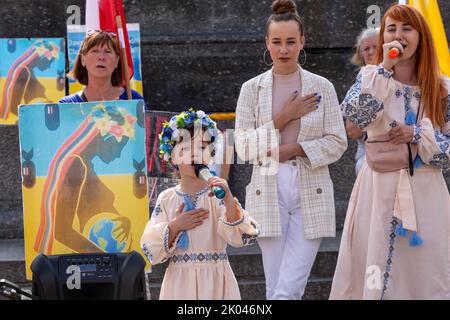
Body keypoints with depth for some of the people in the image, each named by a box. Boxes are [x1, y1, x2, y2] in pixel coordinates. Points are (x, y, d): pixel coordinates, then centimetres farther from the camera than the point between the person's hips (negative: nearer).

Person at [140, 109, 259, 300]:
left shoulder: (216, 194, -2)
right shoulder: (166, 199, 5)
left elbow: (241, 237, -15)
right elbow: (151, 249, 2)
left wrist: (229, 201, -28)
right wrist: (175, 226, -12)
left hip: (215, 282, -2)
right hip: (180, 283, 2)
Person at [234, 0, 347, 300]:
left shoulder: (322, 87, 4)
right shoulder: (252, 89, 6)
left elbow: (337, 143, 2)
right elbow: (244, 146, 0)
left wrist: (296, 149, -11)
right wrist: (282, 120, -9)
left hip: (311, 195, -1)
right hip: (269, 193, 1)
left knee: (288, 291, -11)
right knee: (275, 290, 4)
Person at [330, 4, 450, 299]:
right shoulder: (372, 77, 3)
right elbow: (353, 114, -18)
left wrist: (418, 134, -12)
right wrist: (385, 68, -18)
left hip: (425, 192, 1)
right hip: (379, 189, -1)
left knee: (425, 276, 2)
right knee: (375, 272, -1)